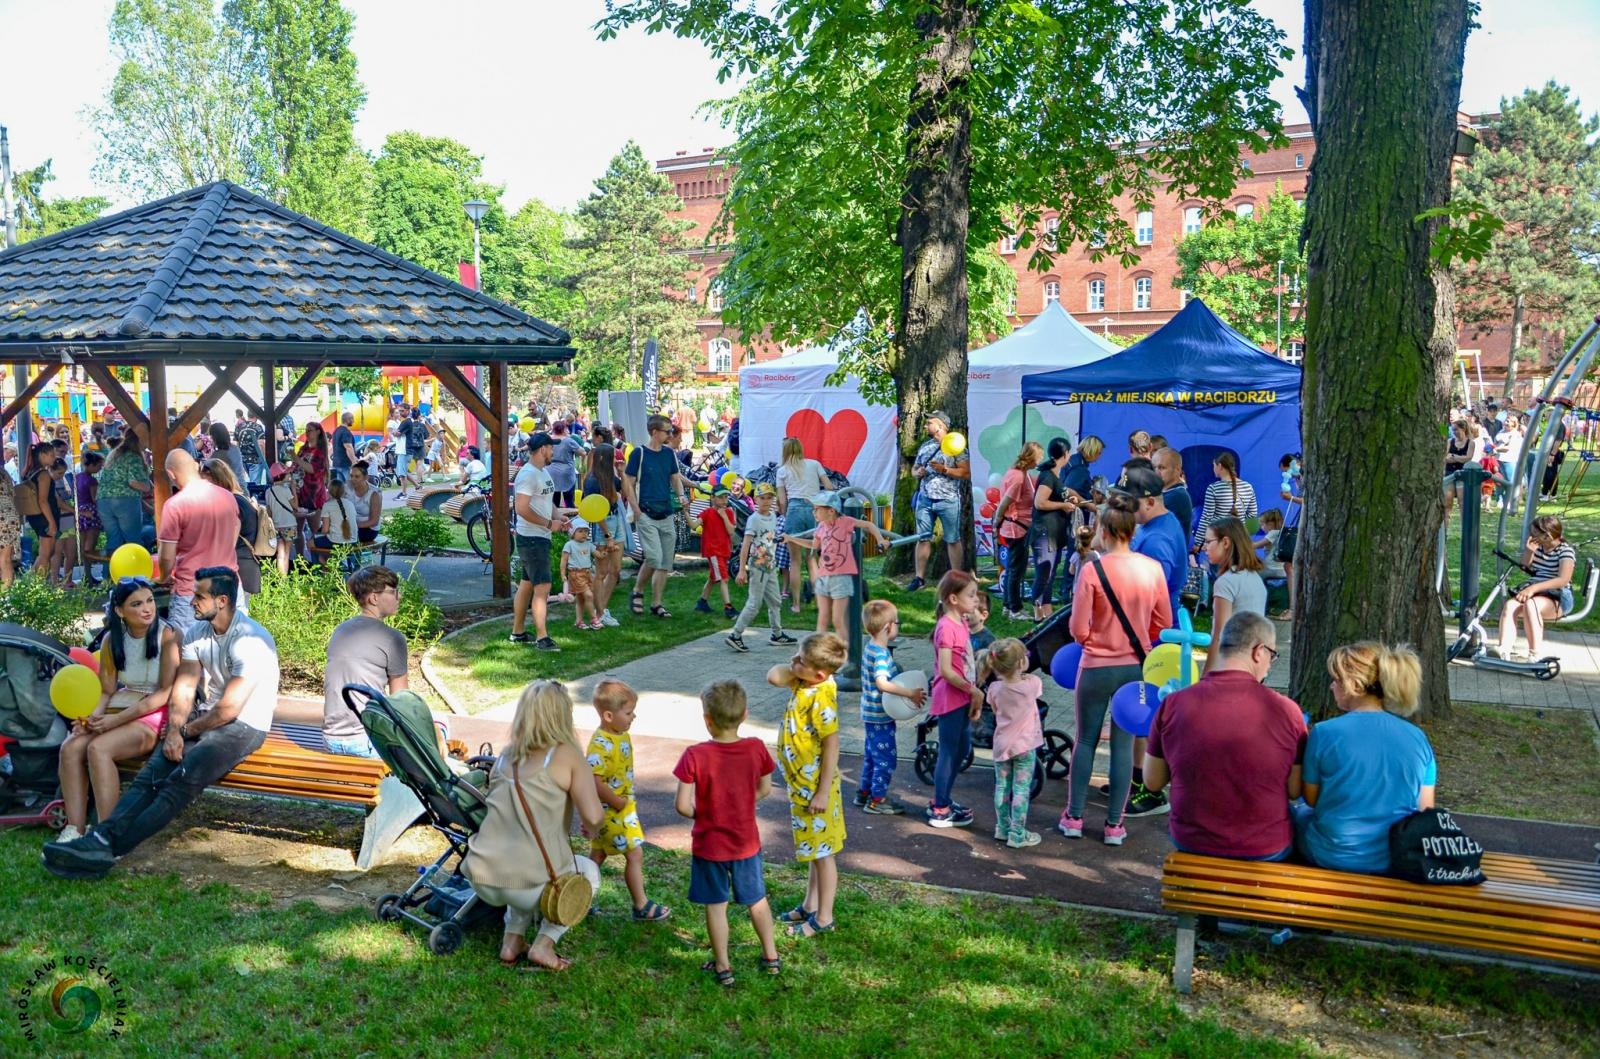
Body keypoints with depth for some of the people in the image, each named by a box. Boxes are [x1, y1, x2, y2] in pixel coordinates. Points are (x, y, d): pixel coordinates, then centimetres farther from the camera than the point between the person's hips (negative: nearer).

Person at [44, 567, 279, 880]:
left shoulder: (251, 641, -19)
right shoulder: (196, 633, 8)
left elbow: (228, 710, -18)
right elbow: (183, 689, 4)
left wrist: (185, 731, -4)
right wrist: (174, 730, -13)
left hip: (244, 726, -7)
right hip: (203, 719, 8)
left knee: (183, 780, -28)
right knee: (151, 773, -18)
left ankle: (110, 848, -36)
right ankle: (102, 836, -33)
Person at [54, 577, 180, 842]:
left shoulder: (167, 636, -9)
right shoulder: (111, 640, 6)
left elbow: (166, 692, -13)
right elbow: (106, 691, 8)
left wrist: (116, 719, -18)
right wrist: (94, 715, -15)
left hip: (155, 714, -5)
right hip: (118, 712, 6)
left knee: (98, 748, -29)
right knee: (70, 747, -21)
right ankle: (74, 829, -19)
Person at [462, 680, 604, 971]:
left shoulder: (504, 756, 12)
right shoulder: (566, 754, -4)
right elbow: (593, 817, -14)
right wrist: (591, 830, 11)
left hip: (481, 882, 6)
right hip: (529, 885, -5)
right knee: (589, 872, 26)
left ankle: (512, 941, 24)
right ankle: (544, 945, 12)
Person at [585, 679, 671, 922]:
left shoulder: (621, 735, 3)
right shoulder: (601, 744, -27)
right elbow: (594, 782, -32)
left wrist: (629, 802, 17)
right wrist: (617, 802, -22)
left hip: (624, 807, 9)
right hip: (610, 812, -9)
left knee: (597, 855, 19)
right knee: (635, 854, 0)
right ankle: (641, 907, 12)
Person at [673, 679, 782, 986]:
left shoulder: (695, 756, -23)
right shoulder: (756, 749, -14)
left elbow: (682, 805, -21)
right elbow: (764, 789, 0)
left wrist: (700, 814, -1)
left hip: (709, 845, -3)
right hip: (746, 842, 3)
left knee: (716, 906, 14)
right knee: (757, 899, 22)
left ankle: (722, 966, 25)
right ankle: (771, 957, 34)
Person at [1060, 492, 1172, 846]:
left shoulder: (1093, 570, -17)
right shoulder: (1153, 568, -7)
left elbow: (1078, 630, -12)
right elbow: (1163, 623, 3)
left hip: (1097, 667, -2)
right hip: (1136, 667, 2)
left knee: (1086, 740, 13)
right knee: (1124, 744, 11)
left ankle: (1074, 817, 21)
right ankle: (1114, 824, 18)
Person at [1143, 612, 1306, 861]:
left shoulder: (1172, 704, -12)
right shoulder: (1286, 710, -17)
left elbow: (1153, 782, -2)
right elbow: (1296, 792, -7)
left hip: (1190, 843, 2)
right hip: (1265, 850, -2)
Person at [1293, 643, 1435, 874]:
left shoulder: (1325, 733, -16)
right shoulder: (1417, 738, -6)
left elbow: (1311, 798, -4)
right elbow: (1424, 810, 1)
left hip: (1333, 858, -4)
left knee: (1297, 812, 28)